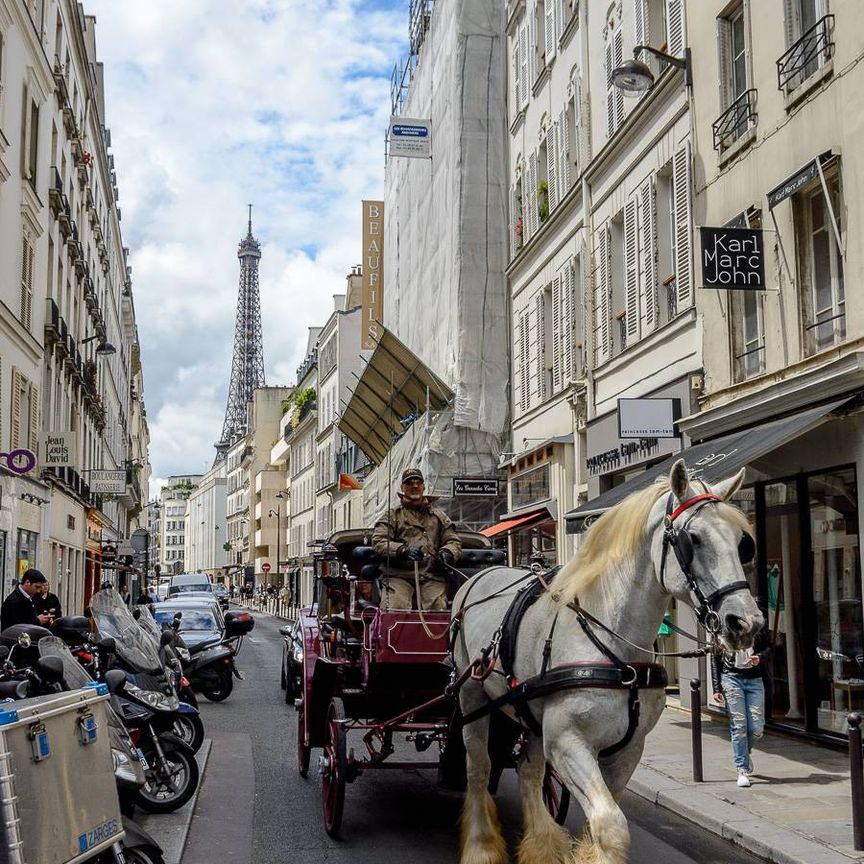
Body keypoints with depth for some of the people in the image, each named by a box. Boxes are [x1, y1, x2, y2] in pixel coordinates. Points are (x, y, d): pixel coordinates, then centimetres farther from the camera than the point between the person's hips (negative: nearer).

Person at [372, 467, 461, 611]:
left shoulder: (439, 515, 28)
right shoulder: (392, 515, 18)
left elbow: (454, 541, 22)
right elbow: (378, 541, 4)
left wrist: (447, 553, -3)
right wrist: (403, 550, -15)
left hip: (431, 575, 2)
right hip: (398, 574, -1)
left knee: (437, 609, -24)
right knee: (395, 609, -27)